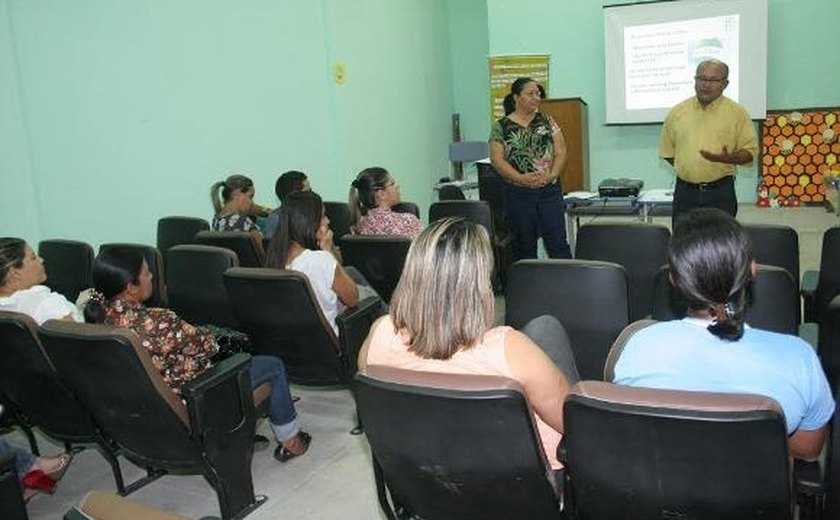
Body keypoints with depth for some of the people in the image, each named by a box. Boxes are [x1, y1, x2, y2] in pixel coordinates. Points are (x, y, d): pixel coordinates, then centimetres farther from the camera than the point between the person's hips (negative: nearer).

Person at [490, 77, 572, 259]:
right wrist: (520, 178, -19)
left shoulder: (547, 121, 9)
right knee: (525, 246, 7)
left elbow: (561, 152, 4)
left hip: (550, 191, 1)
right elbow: (496, 159, -6)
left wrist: (552, 175, -14)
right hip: (518, 194, -1)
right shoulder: (501, 127, 2)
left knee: (558, 244, 0)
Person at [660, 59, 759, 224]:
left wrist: (728, 158, -20)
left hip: (720, 192, -2)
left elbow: (750, 151, -2)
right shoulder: (677, 112, 7)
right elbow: (667, 151, 14)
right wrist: (686, 169, 5)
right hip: (685, 191, 2)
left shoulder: (737, 113, 0)